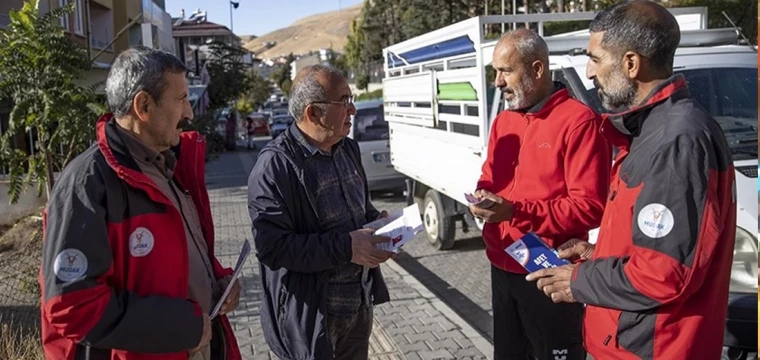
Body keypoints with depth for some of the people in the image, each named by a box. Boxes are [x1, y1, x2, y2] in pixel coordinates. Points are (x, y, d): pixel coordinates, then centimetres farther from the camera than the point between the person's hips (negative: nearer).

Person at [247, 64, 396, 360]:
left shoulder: (348, 149, 6)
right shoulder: (275, 165, -20)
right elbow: (272, 247, -26)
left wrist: (378, 221, -1)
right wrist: (346, 248, -27)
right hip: (312, 315, -7)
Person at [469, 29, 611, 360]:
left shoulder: (579, 121, -16)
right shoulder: (502, 122, 10)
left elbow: (591, 206, -20)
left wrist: (515, 211, -25)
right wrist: (483, 196, -4)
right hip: (502, 268, 8)